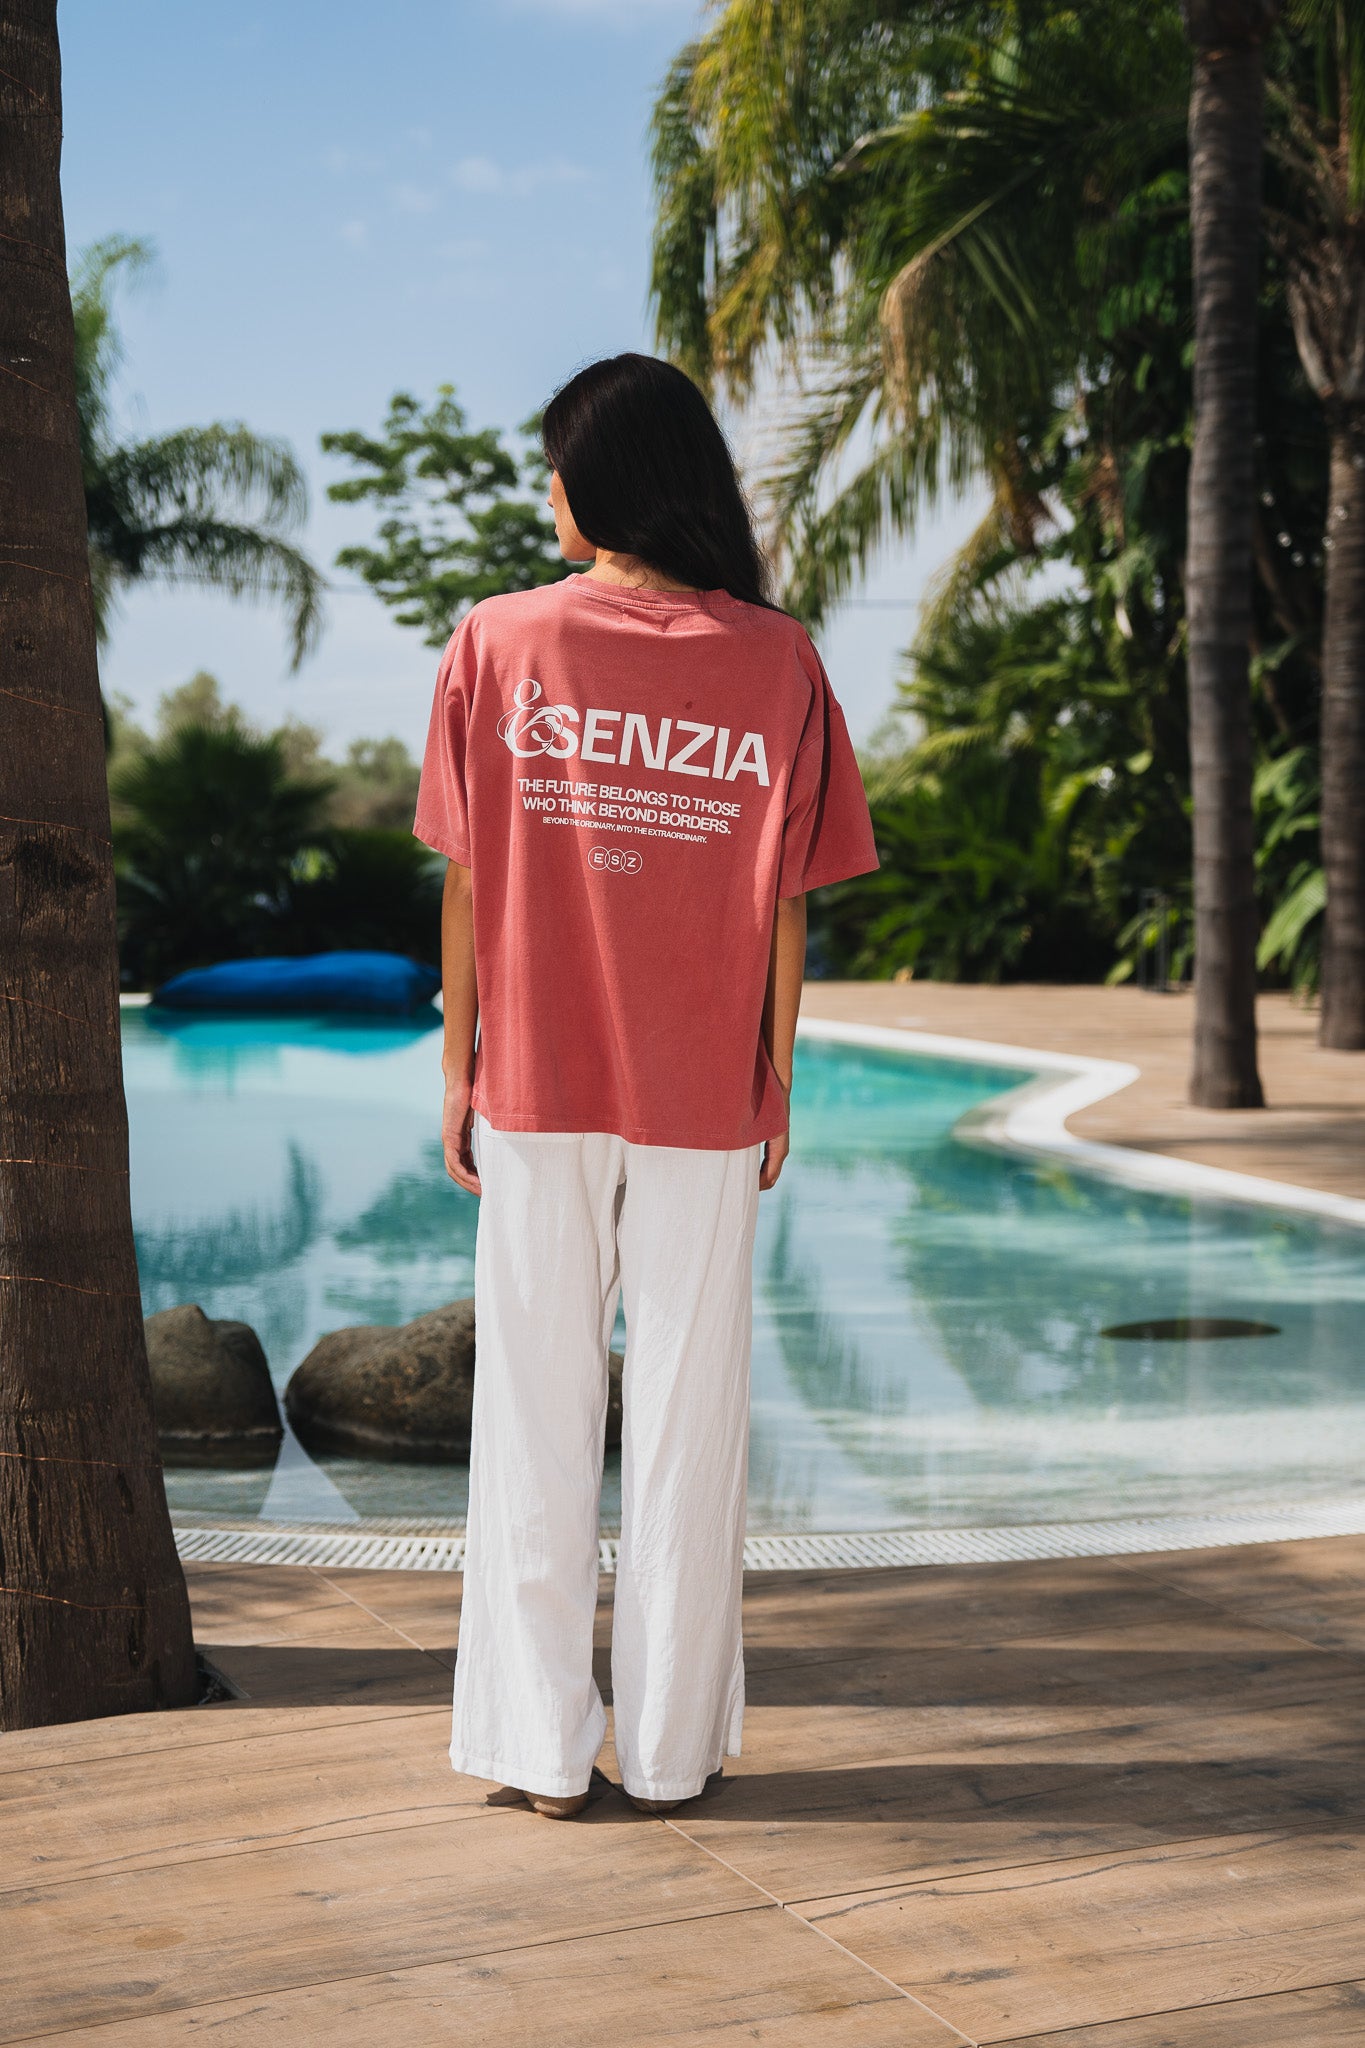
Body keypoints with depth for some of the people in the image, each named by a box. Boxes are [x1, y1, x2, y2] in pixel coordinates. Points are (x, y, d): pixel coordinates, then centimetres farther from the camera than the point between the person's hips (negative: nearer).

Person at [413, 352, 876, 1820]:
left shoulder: (499, 643, -3)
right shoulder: (774, 658, -2)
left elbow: (465, 882, -2)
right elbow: (784, 904, -2)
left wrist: (458, 1071, 6)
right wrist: (775, 1084, 8)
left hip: (537, 1090, 0)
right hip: (706, 1096, 1)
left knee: (537, 1413, 8)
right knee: (687, 1419, 9)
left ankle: (540, 1748, 14)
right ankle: (670, 1746, 16)